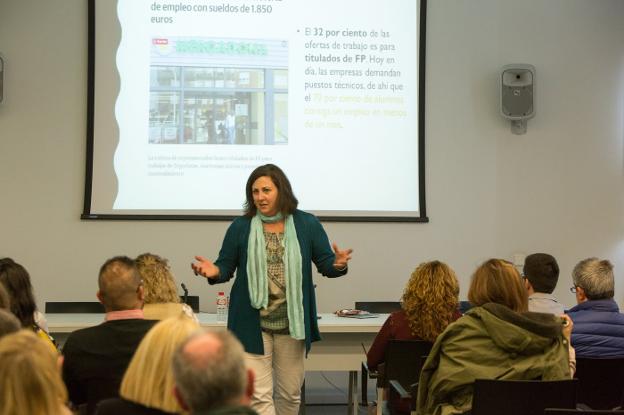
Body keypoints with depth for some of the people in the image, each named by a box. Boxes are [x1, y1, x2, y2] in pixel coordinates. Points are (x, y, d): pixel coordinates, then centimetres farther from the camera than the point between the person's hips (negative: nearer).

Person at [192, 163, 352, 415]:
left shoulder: (307, 225, 2)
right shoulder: (240, 227, 1)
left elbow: (326, 264, 3)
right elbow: (226, 267, 5)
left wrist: (338, 265, -19)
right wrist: (214, 272, -18)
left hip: (292, 324, 2)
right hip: (252, 325, -1)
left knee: (290, 393, 13)